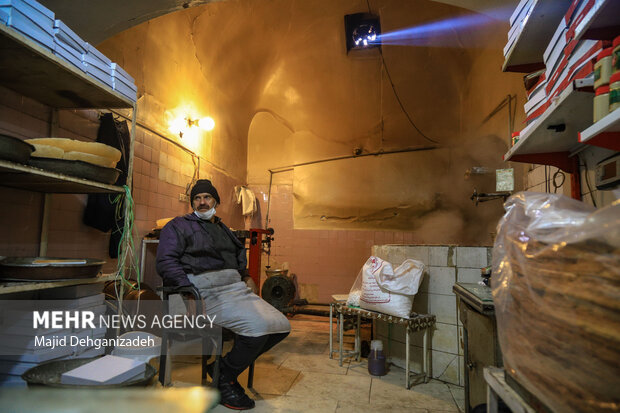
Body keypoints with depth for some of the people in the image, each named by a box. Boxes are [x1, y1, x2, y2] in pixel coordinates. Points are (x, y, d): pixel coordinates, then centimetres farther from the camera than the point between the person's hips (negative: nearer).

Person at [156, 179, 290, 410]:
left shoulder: (223, 229, 29)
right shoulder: (179, 226, 8)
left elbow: (240, 255, 30)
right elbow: (165, 262, -5)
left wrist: (242, 277, 7)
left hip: (235, 287, 7)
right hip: (206, 291, -7)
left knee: (281, 326, -8)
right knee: (258, 326, -27)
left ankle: (227, 365, 9)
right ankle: (224, 378, -2)